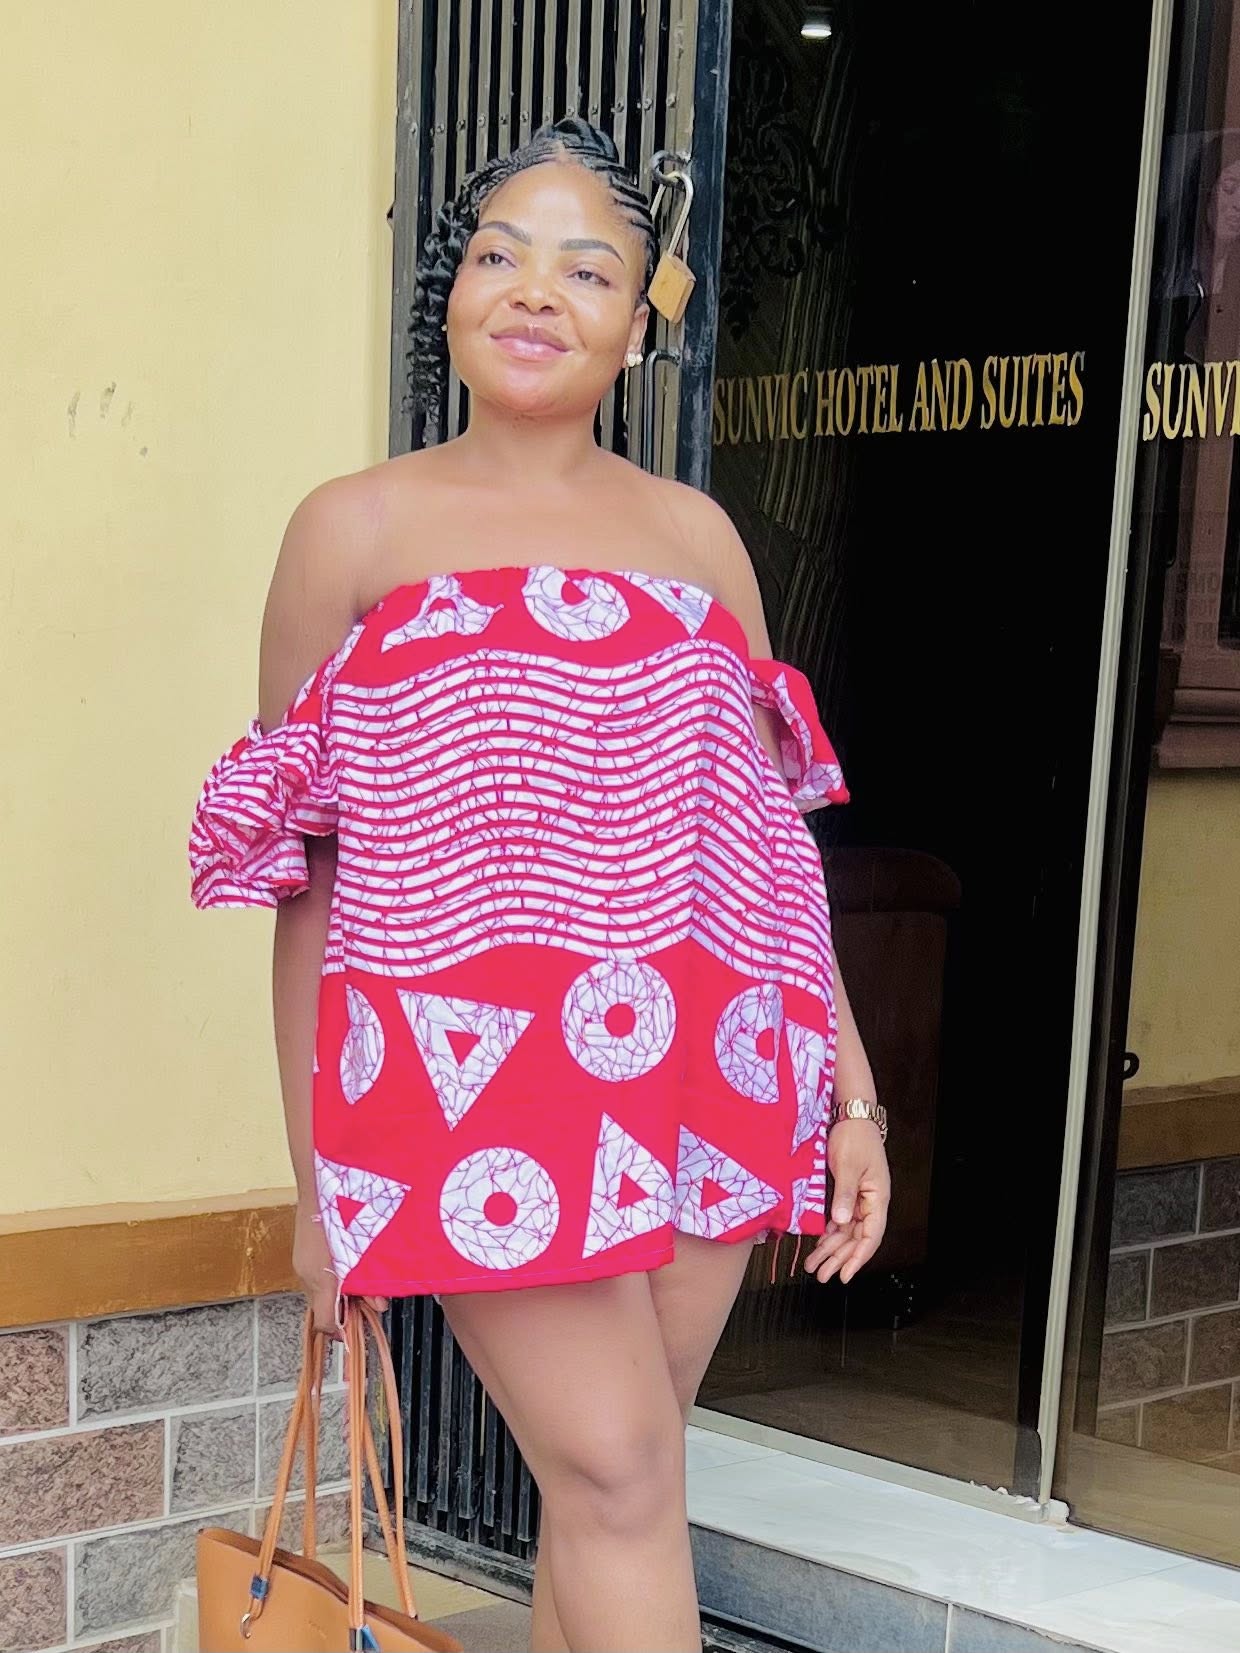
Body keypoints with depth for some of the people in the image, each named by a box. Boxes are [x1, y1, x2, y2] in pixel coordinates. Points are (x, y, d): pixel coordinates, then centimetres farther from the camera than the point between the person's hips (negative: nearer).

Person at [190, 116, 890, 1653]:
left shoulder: (695, 535, 12)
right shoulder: (357, 530, 2)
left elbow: (773, 842, 14)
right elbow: (306, 885, 2)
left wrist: (852, 1095, 9)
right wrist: (315, 1179, 2)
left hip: (702, 1079, 4)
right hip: (478, 1074, -3)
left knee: (604, 1485, 9)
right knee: (619, 1478, -7)